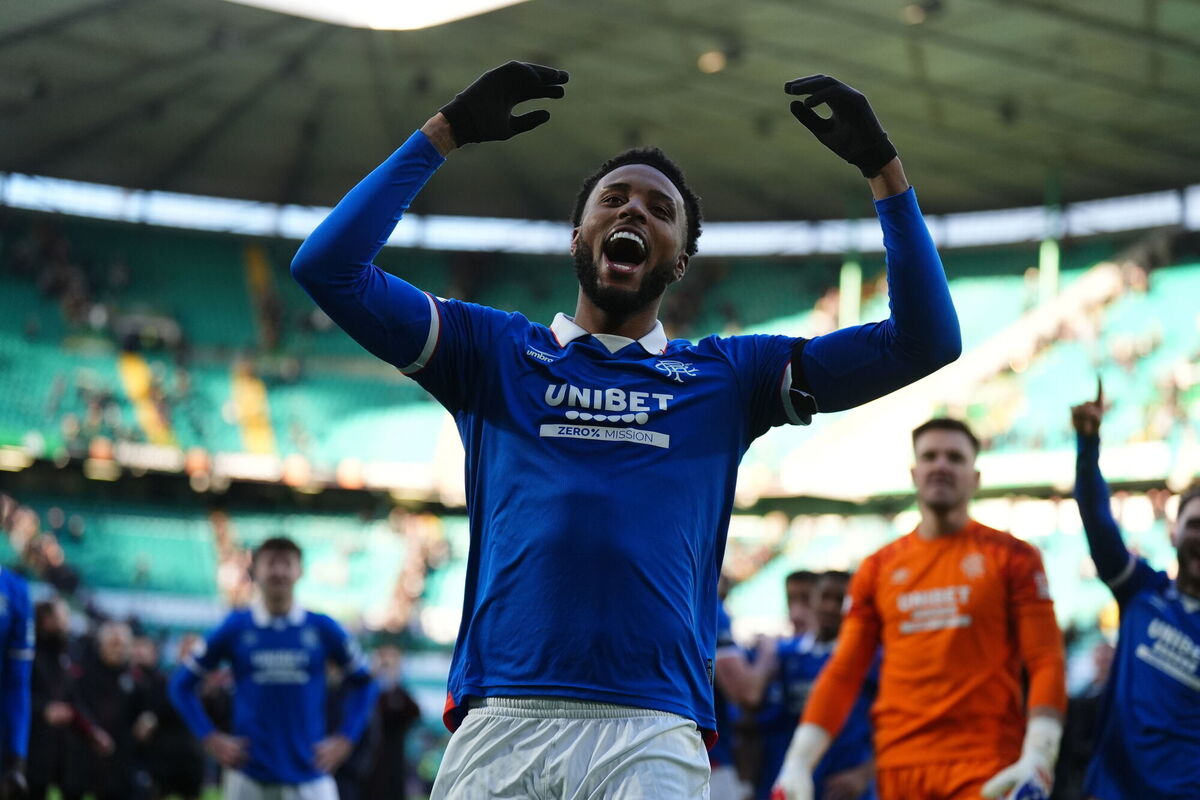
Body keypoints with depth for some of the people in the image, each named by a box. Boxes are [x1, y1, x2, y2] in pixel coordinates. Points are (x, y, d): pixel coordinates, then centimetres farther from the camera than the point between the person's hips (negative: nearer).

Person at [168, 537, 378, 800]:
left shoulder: (321, 628, 2)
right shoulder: (235, 628, 1)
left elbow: (363, 682, 13)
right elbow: (182, 684, 7)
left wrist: (345, 739, 3)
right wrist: (210, 739, -1)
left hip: (308, 771, 0)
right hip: (249, 775, 0)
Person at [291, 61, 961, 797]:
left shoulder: (726, 375, 20)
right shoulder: (495, 351, 18)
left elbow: (924, 342, 17)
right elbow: (329, 268, 11)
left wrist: (884, 168, 12)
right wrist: (444, 132, 11)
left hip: (653, 735, 0)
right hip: (498, 722, 0)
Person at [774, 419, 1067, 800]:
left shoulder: (1011, 557, 4)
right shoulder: (878, 568, 13)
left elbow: (1046, 664, -2)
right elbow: (843, 673, 13)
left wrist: (1036, 760, -16)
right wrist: (798, 763, 3)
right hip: (899, 767, 4)